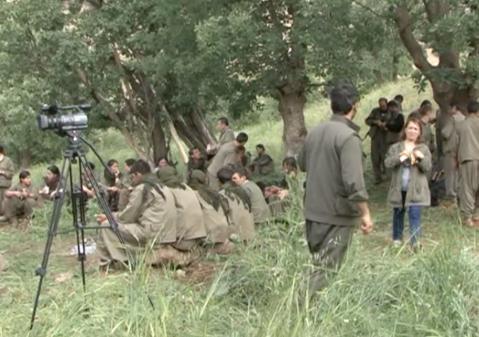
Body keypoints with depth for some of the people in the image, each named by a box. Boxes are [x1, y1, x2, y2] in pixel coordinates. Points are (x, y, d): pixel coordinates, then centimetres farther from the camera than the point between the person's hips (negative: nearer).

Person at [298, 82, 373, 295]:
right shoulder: (348, 136, -18)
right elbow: (353, 182, -24)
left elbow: (302, 163, 20)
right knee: (326, 270, -1)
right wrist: (365, 213, -16)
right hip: (336, 215, -7)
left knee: (318, 263, 19)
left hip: (312, 211, 7)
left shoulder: (315, 132, 4)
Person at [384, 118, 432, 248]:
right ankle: (397, 239, 30)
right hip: (399, 188, 2)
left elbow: (428, 167, -4)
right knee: (398, 214, 14)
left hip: (415, 189, -2)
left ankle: (415, 241, -9)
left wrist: (421, 158, -23)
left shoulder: (423, 149, 3)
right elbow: (387, 163, -7)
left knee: (415, 214, -11)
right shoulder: (395, 147, 5)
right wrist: (401, 157, -21)